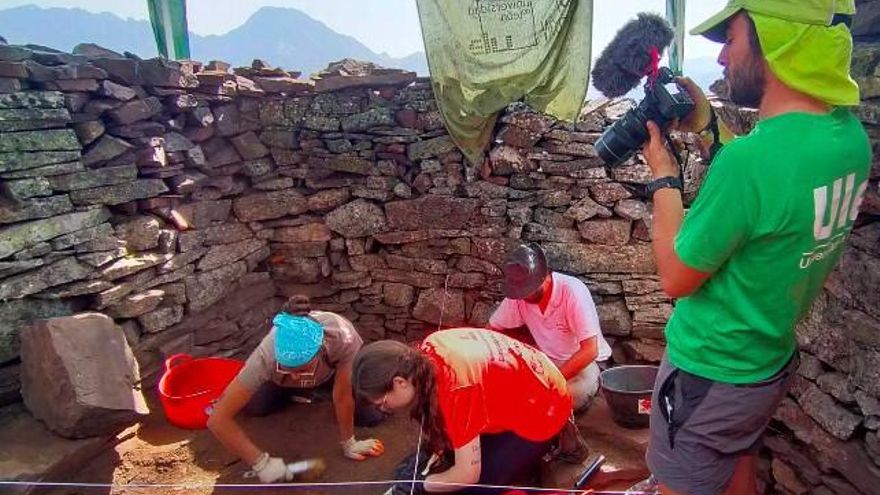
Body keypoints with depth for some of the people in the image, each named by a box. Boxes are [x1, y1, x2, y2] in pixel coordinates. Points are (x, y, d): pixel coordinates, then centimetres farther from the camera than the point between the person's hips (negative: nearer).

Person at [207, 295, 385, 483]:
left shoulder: (344, 339, -47)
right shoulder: (267, 357, -44)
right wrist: (261, 462, -40)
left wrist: (349, 445, -20)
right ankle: (294, 391, 22)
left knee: (372, 415, -10)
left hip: (336, 362, -1)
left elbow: (343, 396, -32)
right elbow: (218, 419, -40)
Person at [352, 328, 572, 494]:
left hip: (543, 407, -8)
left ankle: (542, 445, 8)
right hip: (521, 381, 8)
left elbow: (467, 475, -27)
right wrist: (427, 446, -4)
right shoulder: (426, 351, -15)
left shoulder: (457, 387, -37)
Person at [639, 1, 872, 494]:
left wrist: (664, 176, -8)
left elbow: (677, 276, -20)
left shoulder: (750, 158, -33)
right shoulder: (850, 135, -6)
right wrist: (709, 126, 5)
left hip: (707, 372, -7)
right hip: (771, 361, 7)